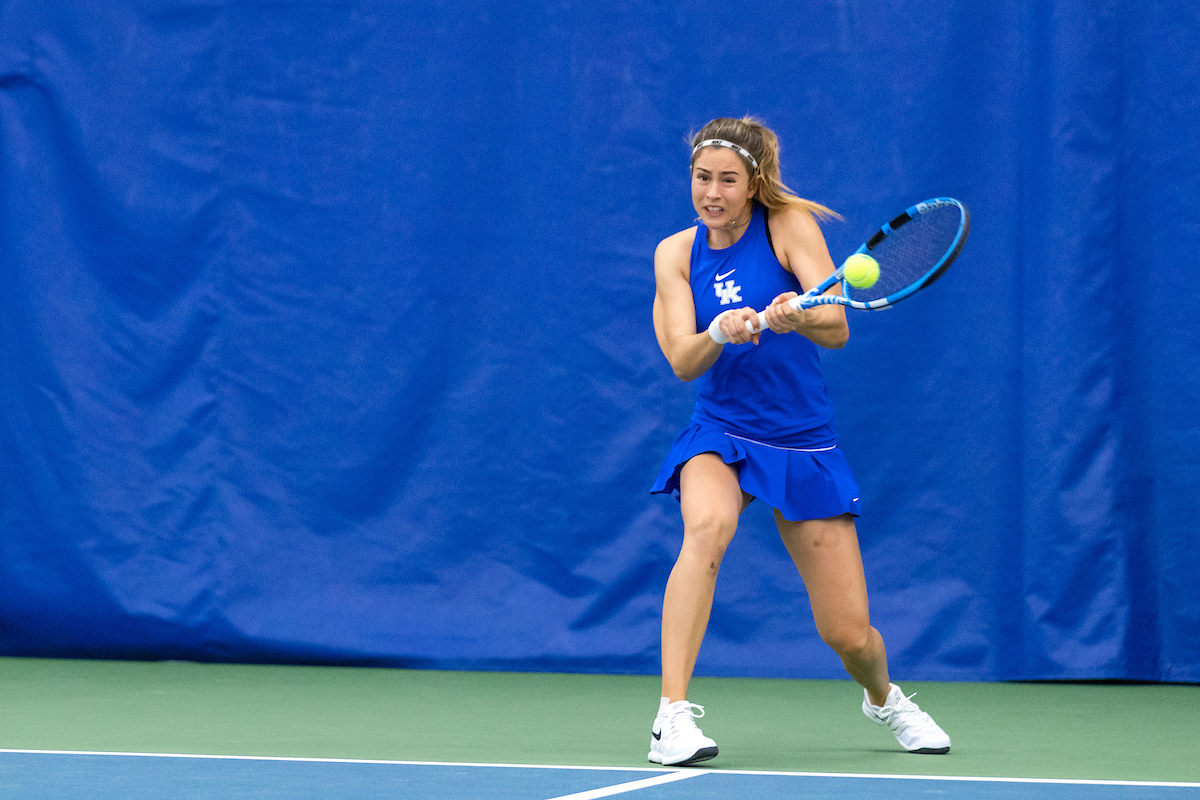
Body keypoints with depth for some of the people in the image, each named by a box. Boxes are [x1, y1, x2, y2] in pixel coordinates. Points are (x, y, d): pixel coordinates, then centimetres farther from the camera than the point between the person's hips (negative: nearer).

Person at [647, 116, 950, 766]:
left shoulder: (790, 226, -7)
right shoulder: (675, 253, 0)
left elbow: (837, 328, -18)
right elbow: (684, 363, -11)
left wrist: (795, 318, -40)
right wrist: (719, 332, -33)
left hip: (803, 444, 0)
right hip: (720, 435, 1)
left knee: (850, 635, 0)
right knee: (708, 524, -37)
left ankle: (883, 698, 38)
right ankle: (673, 716, -37)